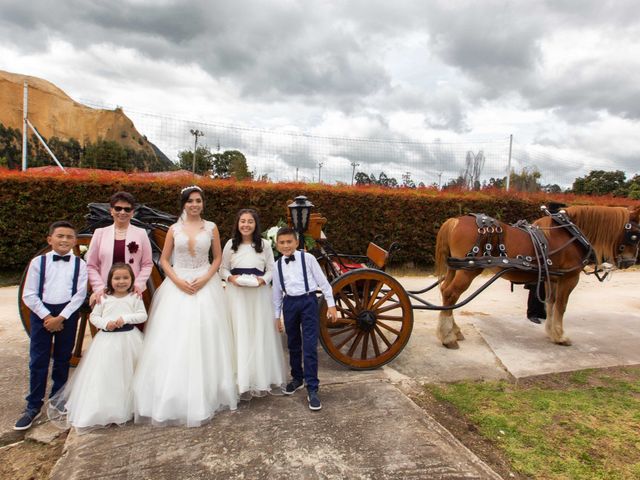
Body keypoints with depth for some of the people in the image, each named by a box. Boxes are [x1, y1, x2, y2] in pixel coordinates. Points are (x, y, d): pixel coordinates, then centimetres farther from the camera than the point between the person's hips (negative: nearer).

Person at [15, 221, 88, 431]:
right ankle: (33, 406, 15)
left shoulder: (79, 264, 0)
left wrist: (61, 317, -12)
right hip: (41, 312, 0)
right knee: (38, 360, 2)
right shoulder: (38, 262, 0)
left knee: (63, 360, 10)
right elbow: (29, 295, -2)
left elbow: (80, 295, -5)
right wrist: (46, 316, -10)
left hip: (67, 313, 0)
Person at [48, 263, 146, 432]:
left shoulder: (135, 297, -2)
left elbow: (142, 315, -6)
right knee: (103, 374, 2)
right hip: (107, 339, 1)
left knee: (127, 374, 8)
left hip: (129, 339, 0)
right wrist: (106, 323, -14)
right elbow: (94, 316, 4)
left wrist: (125, 318, -18)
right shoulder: (104, 297, 1)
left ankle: (128, 407, 22)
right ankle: (103, 409, 14)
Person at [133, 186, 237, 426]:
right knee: (174, 340, -1)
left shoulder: (211, 227, 4)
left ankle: (204, 395, 16)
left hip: (205, 285, -1)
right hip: (177, 285, 1)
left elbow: (218, 258, 5)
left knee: (203, 337, 1)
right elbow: (164, 259, 6)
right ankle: (175, 397, 13)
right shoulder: (174, 229, 5)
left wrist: (205, 278, -10)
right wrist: (178, 280, -9)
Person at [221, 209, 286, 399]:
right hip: (237, 293, 0)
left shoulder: (264, 244, 3)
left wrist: (263, 280, -14)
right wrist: (231, 278, -12)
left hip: (259, 293, 0)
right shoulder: (231, 244, 4)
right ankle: (242, 380, 8)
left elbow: (271, 269, 4)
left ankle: (262, 377, 19)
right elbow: (223, 269, 8)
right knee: (240, 335, 0)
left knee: (261, 335, 5)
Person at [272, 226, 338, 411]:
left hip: (308, 301, -4)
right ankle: (297, 378, 37)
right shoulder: (278, 265, 5)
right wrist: (276, 315, 15)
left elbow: (322, 281, -2)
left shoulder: (307, 258, -6)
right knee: (293, 345, 17)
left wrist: (331, 304, -3)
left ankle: (312, 389, 2)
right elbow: (277, 292, 13)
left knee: (310, 347, -6)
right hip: (290, 303, 4)